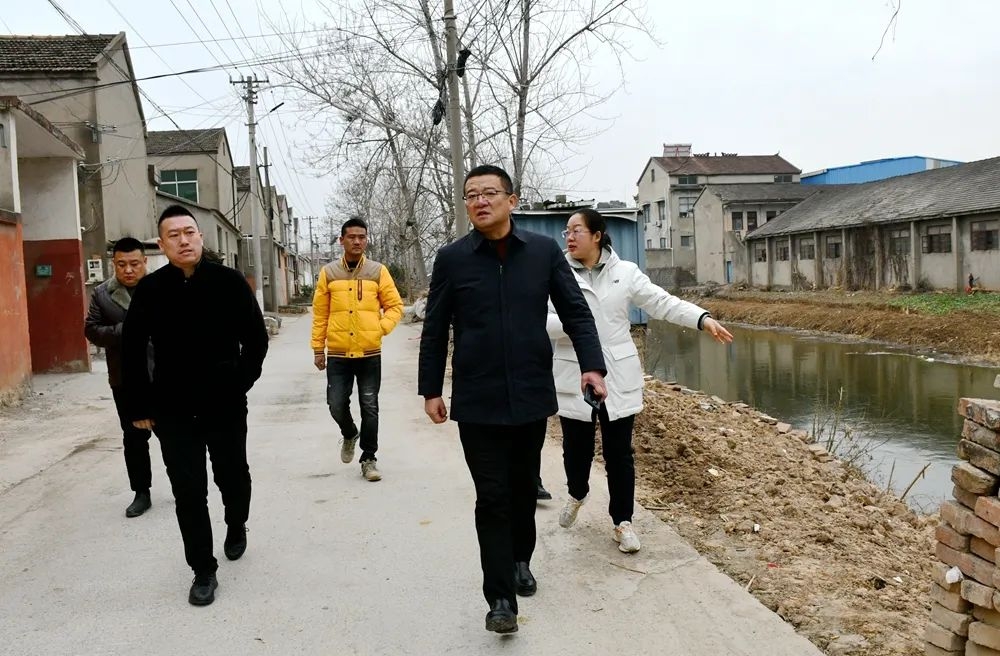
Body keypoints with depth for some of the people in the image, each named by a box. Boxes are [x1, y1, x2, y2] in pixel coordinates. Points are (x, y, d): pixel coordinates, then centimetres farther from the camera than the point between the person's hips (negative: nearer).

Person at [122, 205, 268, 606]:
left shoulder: (229, 282, -7)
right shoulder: (149, 290, -4)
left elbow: (256, 339, 0)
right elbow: (132, 351, 3)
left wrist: (240, 384, -5)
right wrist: (140, 407, 2)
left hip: (225, 405, 0)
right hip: (173, 410, 0)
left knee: (233, 477, 17)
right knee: (189, 493, 4)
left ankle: (236, 526, 48)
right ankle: (203, 571, 18)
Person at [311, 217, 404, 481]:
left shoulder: (378, 271, 2)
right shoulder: (328, 273, 4)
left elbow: (395, 305, 5)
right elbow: (319, 313, 5)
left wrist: (381, 328, -10)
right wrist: (318, 348, 3)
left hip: (369, 353, 0)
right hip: (337, 353, 1)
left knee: (369, 408, 4)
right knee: (337, 405, 1)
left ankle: (368, 459, 17)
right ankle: (349, 434, 34)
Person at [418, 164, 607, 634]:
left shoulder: (544, 251, -1)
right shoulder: (452, 258, -2)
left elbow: (575, 311, 2)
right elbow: (435, 329, 3)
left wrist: (591, 364, -11)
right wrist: (430, 389, 3)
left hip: (532, 396, 2)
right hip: (477, 402, -2)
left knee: (524, 489, 18)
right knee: (492, 498, 0)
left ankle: (520, 561, 41)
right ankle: (501, 598, 8)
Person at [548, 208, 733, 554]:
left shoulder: (625, 272, 2)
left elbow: (662, 302, -2)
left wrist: (703, 319, -14)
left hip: (617, 378, 1)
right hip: (574, 378, 0)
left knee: (619, 453, 5)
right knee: (576, 449, 10)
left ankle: (622, 521, 20)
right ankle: (577, 493, 42)